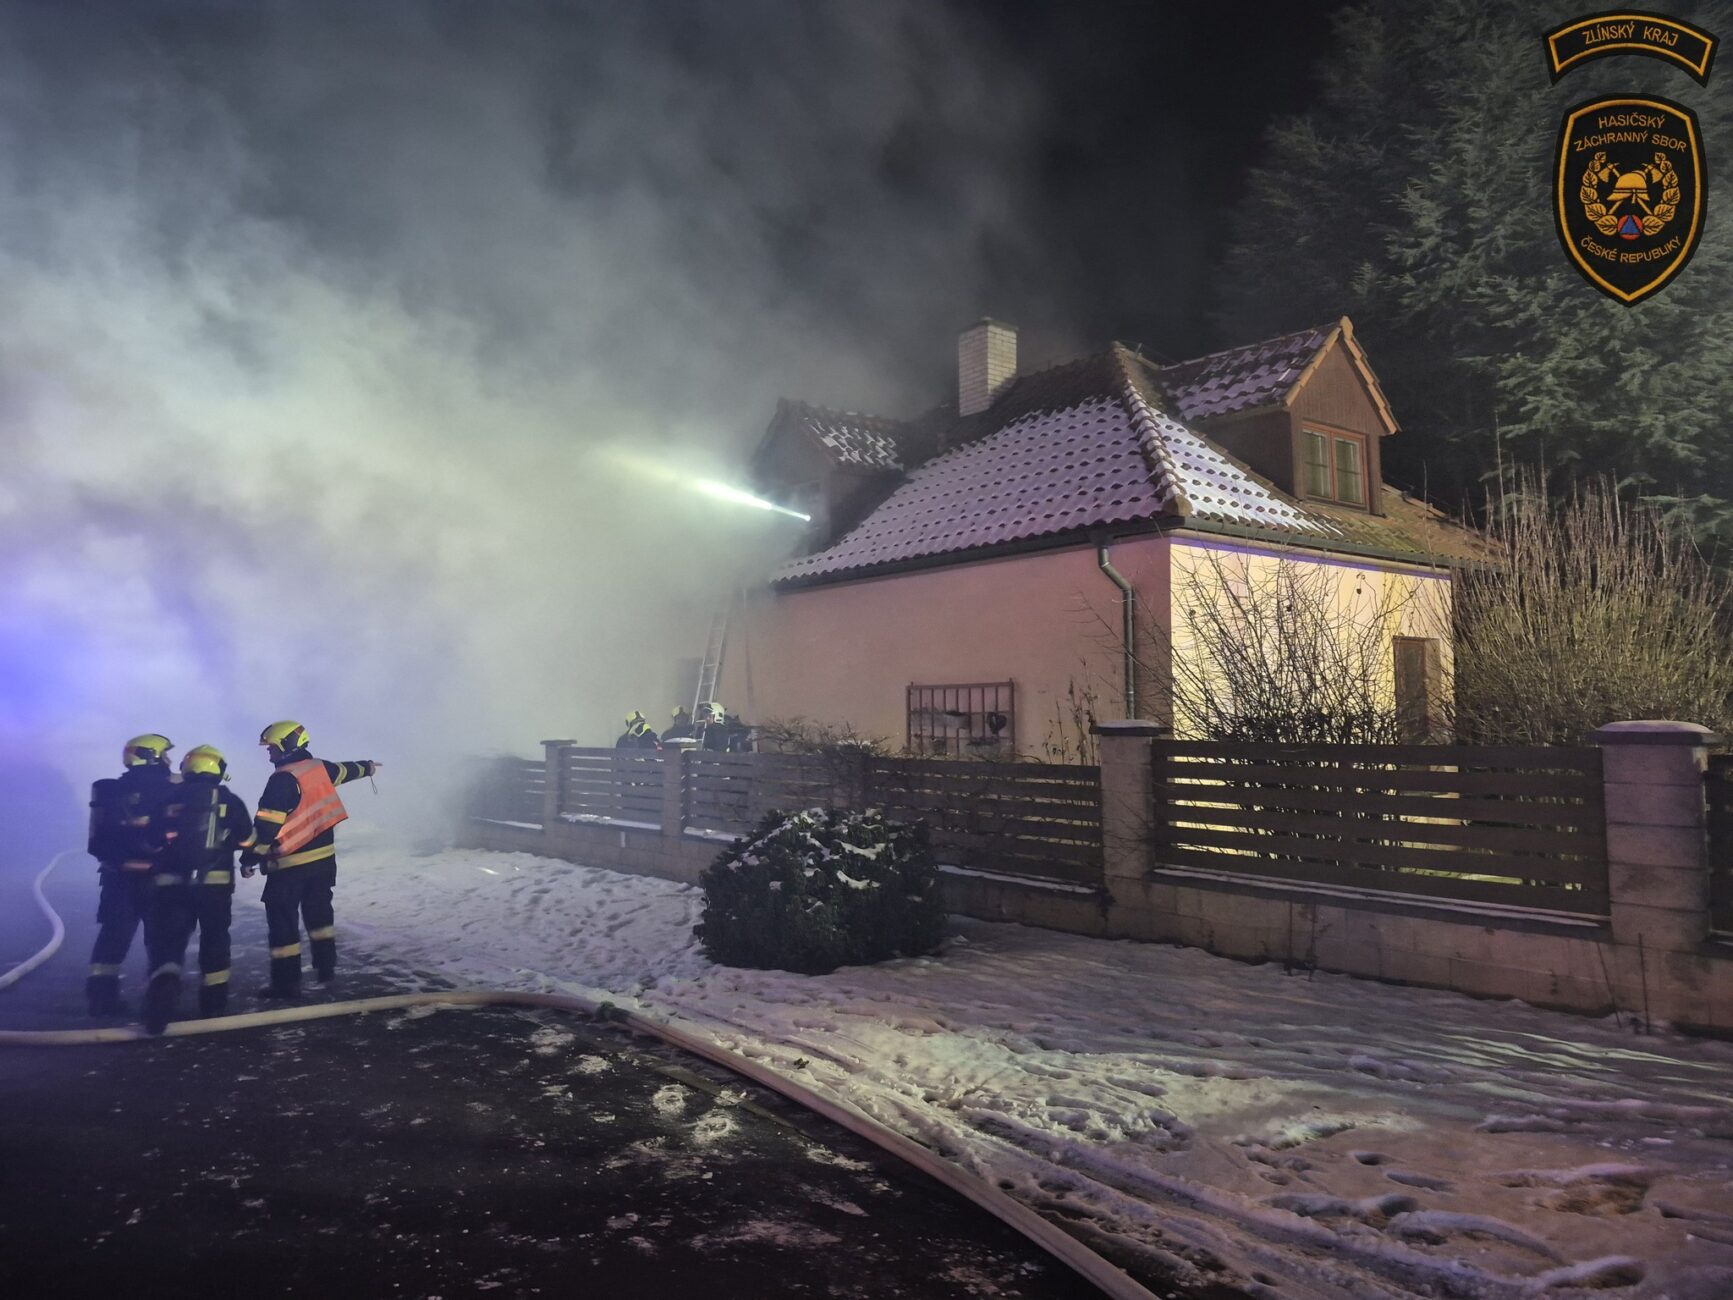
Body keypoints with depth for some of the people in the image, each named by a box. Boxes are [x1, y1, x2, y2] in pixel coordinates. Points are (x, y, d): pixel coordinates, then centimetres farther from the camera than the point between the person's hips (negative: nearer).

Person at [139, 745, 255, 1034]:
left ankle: (163, 985, -23)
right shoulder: (229, 801, 1)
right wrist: (249, 858, 29)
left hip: (171, 884, 1)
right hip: (215, 882, 0)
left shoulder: (170, 801, 7)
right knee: (214, 939, 16)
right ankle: (214, 1000, 24)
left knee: (167, 939, 4)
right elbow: (247, 841, 8)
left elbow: (154, 842, 12)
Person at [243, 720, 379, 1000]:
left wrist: (249, 858, -15)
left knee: (282, 920, 0)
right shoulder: (320, 767, 4)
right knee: (319, 912, 20)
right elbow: (345, 770, 27)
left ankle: (286, 982, 2)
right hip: (324, 856, 7)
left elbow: (267, 825, -21)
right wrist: (367, 767, 48)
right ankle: (326, 967, 27)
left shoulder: (282, 779, -18)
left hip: (290, 864, -7)